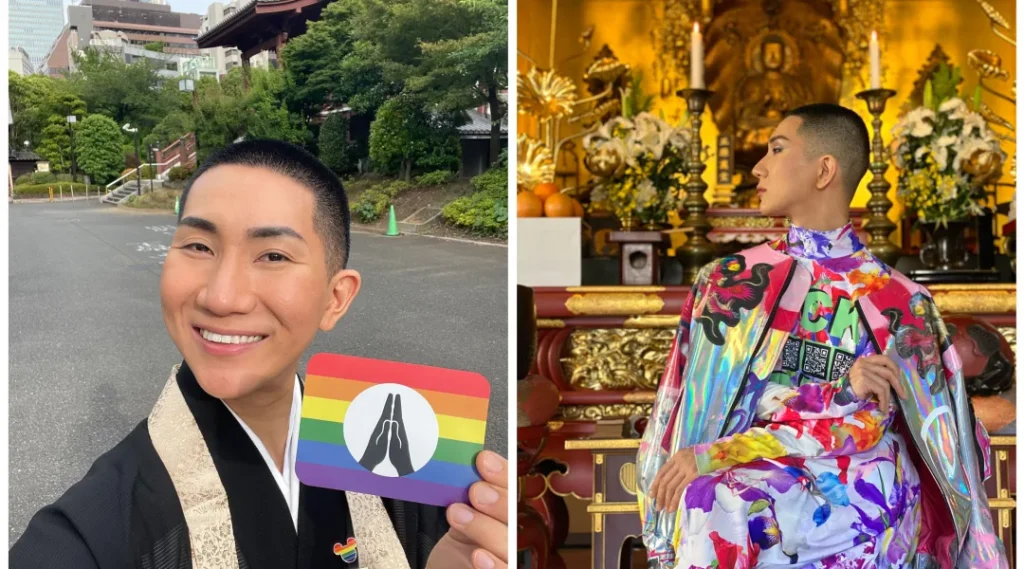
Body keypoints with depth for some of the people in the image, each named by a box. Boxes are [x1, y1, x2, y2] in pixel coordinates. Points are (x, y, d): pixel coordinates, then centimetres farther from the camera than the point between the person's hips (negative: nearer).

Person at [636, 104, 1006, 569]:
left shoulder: (896, 300, 2)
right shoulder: (725, 281, 9)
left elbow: (863, 423, -8)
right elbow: (698, 403, 0)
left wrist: (717, 454, -18)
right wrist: (836, 389, -15)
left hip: (858, 493, -2)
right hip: (755, 483, 2)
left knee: (716, 509, -34)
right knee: (706, 508, -34)